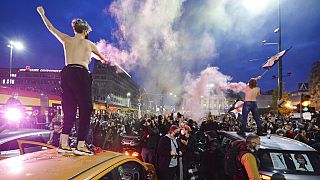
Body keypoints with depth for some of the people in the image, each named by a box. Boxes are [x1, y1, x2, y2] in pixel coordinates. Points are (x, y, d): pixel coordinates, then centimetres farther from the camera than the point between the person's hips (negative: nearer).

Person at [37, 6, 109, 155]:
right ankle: (80, 145, -5)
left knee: (69, 110, 11)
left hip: (66, 73, 5)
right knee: (85, 110, -1)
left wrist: (42, 14, 45)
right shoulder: (89, 44, 8)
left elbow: (51, 28, 28)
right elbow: (101, 57, 25)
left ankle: (64, 144, 11)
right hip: (80, 74, -5)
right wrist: (106, 60, 50)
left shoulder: (66, 40, 14)